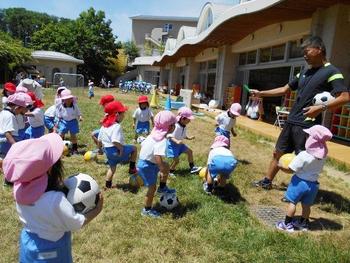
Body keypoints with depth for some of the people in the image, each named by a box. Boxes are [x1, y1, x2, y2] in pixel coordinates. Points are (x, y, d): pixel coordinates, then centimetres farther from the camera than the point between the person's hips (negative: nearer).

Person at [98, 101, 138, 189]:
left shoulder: (104, 125, 7)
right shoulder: (117, 126, -22)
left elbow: (100, 140, 15)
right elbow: (115, 141, -34)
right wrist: (121, 148, -19)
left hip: (107, 150, 8)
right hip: (116, 150, -8)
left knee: (112, 167, 26)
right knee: (134, 148, 11)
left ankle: (108, 185, 35)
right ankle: (132, 168, 19)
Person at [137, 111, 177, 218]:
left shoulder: (154, 134, 1)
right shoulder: (162, 140, -27)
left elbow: (142, 144, 11)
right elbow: (158, 158, -39)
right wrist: (163, 170, -27)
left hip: (144, 161, 9)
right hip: (147, 165, -9)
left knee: (166, 166, 20)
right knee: (152, 187, 4)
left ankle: (162, 188, 33)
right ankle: (147, 210, 22)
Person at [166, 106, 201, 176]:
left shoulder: (185, 127, -2)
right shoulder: (175, 126, -30)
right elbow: (169, 136, -30)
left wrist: (189, 138, -5)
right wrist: (177, 141, -42)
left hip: (180, 144, 9)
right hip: (172, 144, -9)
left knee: (189, 151, 6)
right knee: (176, 160, -7)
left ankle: (192, 167, 17)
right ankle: (170, 172, 16)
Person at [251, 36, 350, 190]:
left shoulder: (331, 72, -8)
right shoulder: (305, 72, 16)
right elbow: (285, 89, 21)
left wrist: (322, 107, -29)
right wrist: (261, 93, 17)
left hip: (308, 125, -8)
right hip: (291, 121, 8)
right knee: (278, 153, 14)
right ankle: (267, 182, 26)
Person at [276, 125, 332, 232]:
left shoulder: (303, 155, -26)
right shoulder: (323, 155, -8)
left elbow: (290, 170, -23)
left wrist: (280, 167, -5)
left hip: (300, 181, -6)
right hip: (313, 184, 6)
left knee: (292, 202, 6)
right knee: (306, 205, 19)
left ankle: (287, 224, 12)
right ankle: (303, 223, 35)